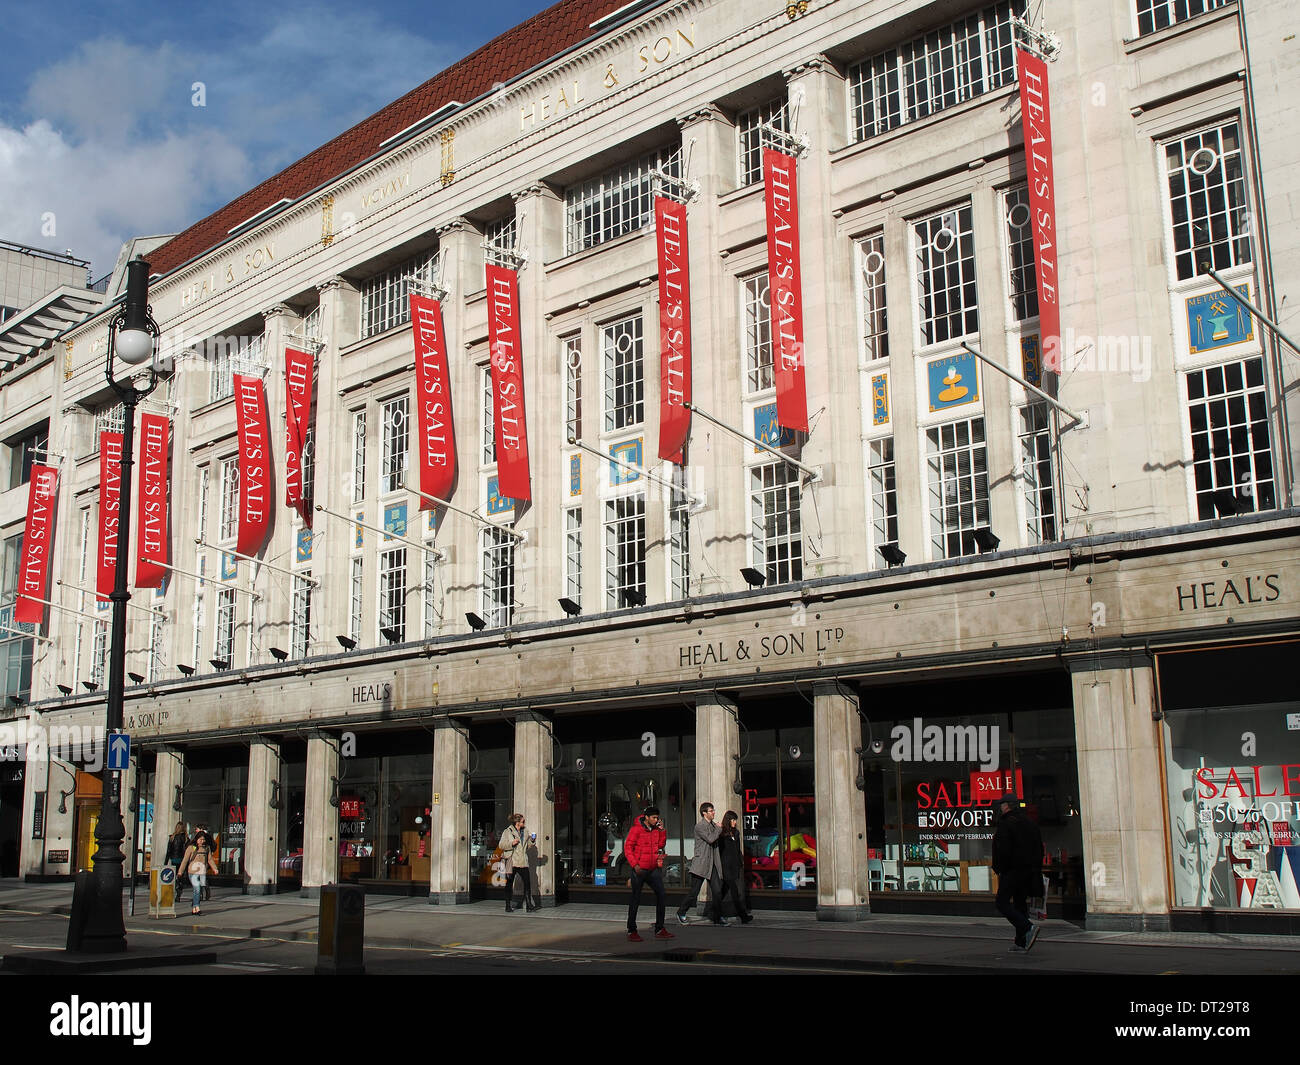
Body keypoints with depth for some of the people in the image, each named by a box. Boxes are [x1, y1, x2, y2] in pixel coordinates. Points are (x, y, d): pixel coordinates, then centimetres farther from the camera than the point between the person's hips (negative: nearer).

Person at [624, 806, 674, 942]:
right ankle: (631, 931, 12)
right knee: (636, 900, 3)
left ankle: (659, 929, 10)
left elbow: (661, 844, 14)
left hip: (653, 869, 6)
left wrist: (662, 830, 2)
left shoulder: (656, 829, 9)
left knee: (661, 896, 2)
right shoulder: (636, 829, -10)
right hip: (639, 870, -6)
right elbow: (627, 848, -12)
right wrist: (634, 865, -19)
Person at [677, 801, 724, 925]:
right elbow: (710, 839, -21)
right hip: (701, 865, -7)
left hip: (712, 865, 7)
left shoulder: (713, 826, 16)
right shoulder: (700, 826, -10)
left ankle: (718, 917, 10)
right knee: (694, 892, -2)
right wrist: (719, 829, -8)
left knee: (717, 891, 1)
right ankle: (681, 913, 14)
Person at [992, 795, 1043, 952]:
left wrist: (999, 870, -9)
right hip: (1029, 871, 8)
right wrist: (1036, 871, 20)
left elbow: (1003, 850, -18)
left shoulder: (1005, 824, -10)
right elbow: (1039, 849, 17)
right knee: (1020, 903, 11)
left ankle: (1028, 928, -22)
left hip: (1012, 869, -8)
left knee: (1002, 902, -6)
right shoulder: (1031, 824, 15)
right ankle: (1021, 942, 7)